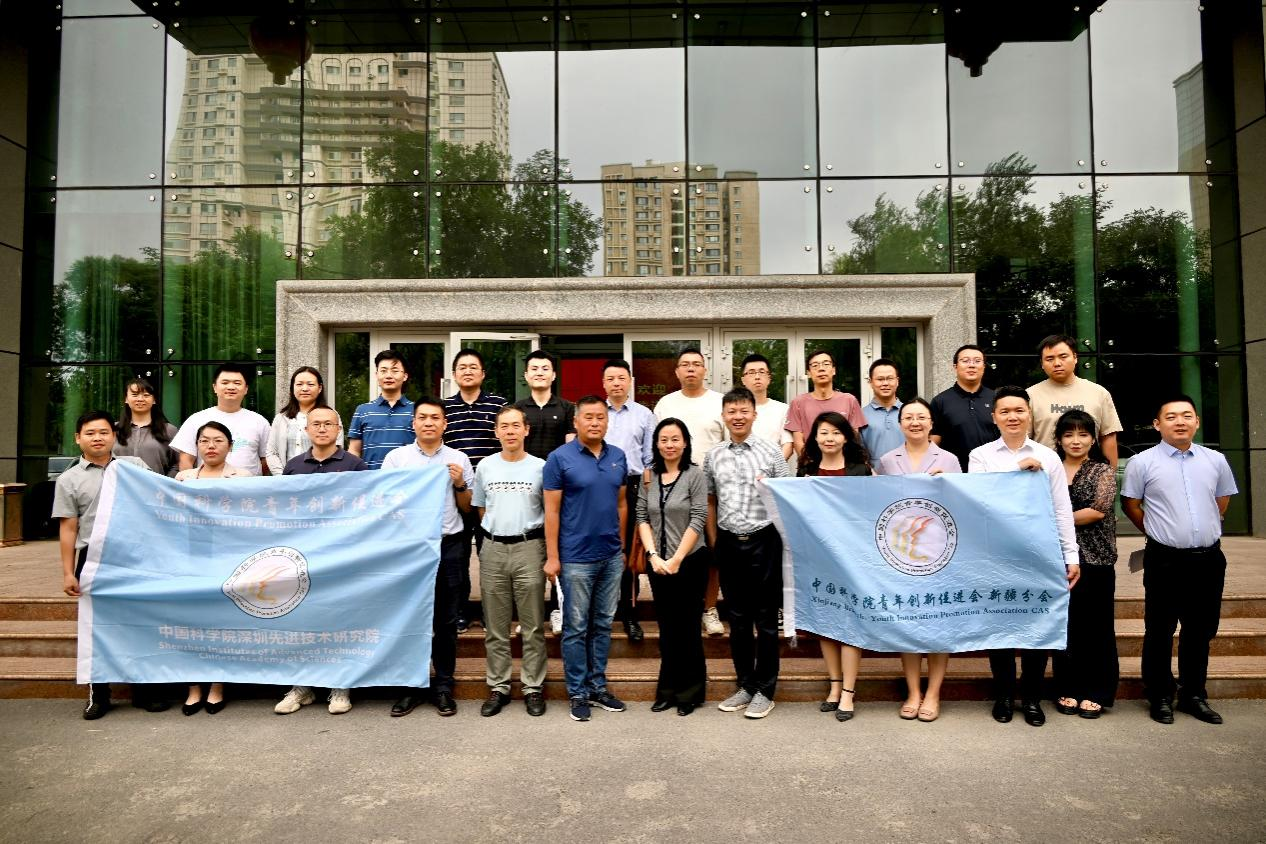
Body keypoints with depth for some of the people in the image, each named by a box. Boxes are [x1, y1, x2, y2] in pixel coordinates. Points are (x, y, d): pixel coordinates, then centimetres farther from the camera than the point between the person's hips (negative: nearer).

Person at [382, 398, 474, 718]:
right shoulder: (396, 457, 5)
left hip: (448, 545, 0)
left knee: (445, 618, 7)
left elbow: (467, 508, 10)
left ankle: (443, 685, 18)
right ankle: (411, 685, 19)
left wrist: (460, 484, -7)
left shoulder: (459, 460, 6)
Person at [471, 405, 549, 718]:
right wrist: (493, 536, 9)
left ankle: (533, 687, 15)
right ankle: (498, 687, 20)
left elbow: (551, 511, 4)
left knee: (532, 626, 4)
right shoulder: (485, 466, 8)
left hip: (529, 548, -2)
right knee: (495, 627, 9)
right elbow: (481, 509, 17)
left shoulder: (540, 467, 1)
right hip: (492, 550, 2)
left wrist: (549, 551, -2)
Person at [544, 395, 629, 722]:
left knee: (603, 624, 14)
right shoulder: (560, 458, -8)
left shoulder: (618, 457, 6)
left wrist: (622, 546, 13)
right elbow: (552, 510, -8)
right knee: (576, 628, 5)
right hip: (576, 558, -5)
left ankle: (598, 686, 27)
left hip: (612, 556, 5)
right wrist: (552, 557, -11)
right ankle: (577, 693, 18)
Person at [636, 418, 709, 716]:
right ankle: (668, 690, 25)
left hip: (690, 561, -4)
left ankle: (690, 692, 20)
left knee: (687, 627, 5)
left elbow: (698, 520, -11)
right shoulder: (649, 476, 6)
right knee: (667, 627, 12)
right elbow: (642, 518, 4)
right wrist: (654, 556, -7)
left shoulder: (695, 475, -7)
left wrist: (676, 560, -12)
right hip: (658, 564, 4)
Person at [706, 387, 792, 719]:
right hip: (728, 543, 3)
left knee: (766, 618, 4)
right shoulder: (713, 456, 7)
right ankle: (745, 685, 25)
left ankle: (765, 690, 16)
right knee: (737, 618, 12)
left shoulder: (771, 452, -2)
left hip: (763, 540, -3)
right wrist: (714, 542, 11)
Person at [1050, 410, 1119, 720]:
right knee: (1064, 625, 6)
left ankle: (1095, 693, 14)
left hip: (1095, 558, -2)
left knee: (1096, 626, 3)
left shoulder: (1103, 471, 3)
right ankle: (1068, 689, 17)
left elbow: (1099, 510, -10)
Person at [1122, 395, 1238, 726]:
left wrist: (1204, 530, 17)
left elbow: (1223, 500, 19)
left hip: (1209, 559, 4)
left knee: (1200, 631, 14)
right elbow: (1130, 504, 2)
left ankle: (1194, 695, 29)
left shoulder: (1215, 461, 5)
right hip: (1165, 560, -4)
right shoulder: (1142, 462, -6)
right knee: (1160, 632, 5)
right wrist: (1159, 532, 7)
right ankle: (1160, 697, 18)